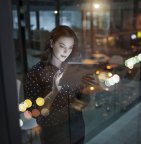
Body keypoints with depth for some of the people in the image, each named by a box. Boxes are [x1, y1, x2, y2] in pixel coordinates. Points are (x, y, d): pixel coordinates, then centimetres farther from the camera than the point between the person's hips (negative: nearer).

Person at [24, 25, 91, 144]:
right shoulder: (35, 73, -17)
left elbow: (84, 97, 5)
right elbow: (34, 112, -20)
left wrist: (81, 104, -15)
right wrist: (54, 91, -33)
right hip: (53, 134, -3)